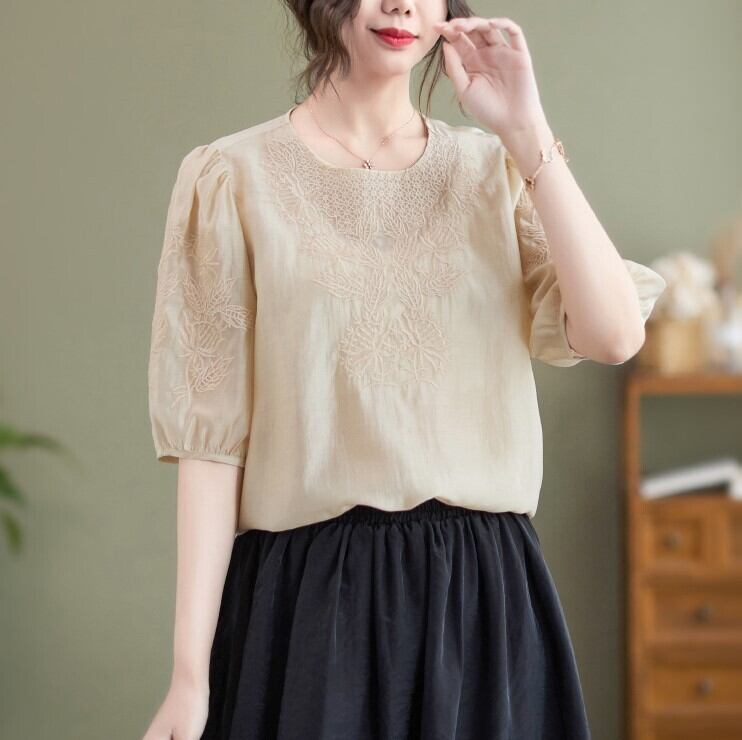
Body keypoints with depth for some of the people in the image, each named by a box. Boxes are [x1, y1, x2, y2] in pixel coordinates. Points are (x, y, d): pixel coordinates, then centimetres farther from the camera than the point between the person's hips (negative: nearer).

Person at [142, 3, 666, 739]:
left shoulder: (494, 169, 8)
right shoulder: (233, 178, -1)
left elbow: (614, 334, -6)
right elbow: (211, 435, -5)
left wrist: (526, 133, -10)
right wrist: (189, 675, -9)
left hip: (486, 594, 3)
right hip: (308, 598, -3)